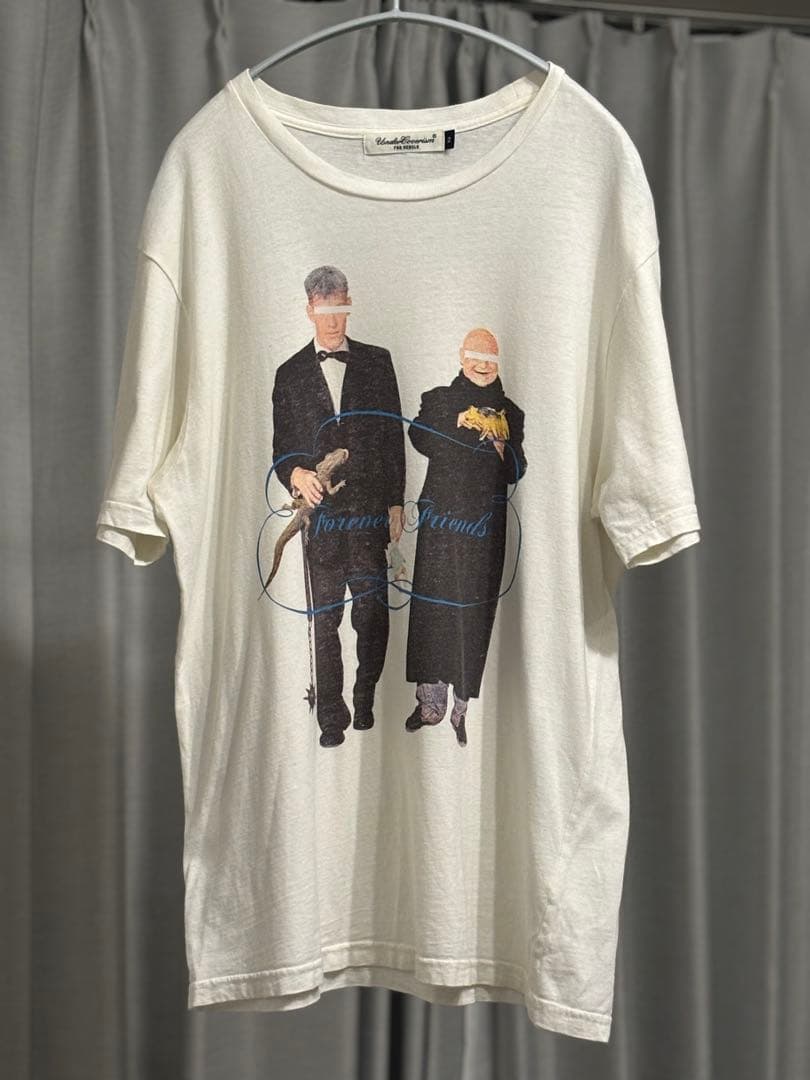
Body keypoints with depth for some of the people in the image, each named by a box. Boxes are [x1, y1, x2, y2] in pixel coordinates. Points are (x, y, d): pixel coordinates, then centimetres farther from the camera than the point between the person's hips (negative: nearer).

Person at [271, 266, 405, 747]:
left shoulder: (377, 361, 9)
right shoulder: (291, 373, 10)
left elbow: (394, 434, 7)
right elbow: (282, 445, 9)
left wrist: (396, 502, 2)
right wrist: (295, 474, -14)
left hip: (370, 508, 0)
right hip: (320, 508, 1)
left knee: (373, 612, 3)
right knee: (324, 620, 4)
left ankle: (365, 698, 23)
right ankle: (332, 718, 12)